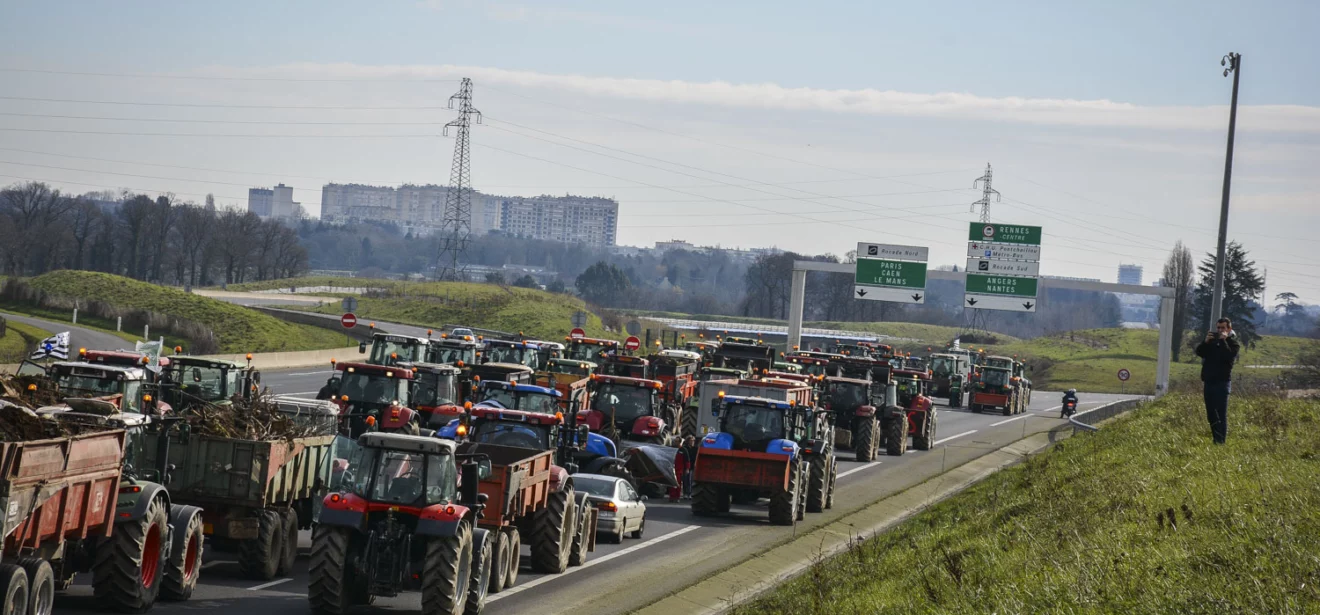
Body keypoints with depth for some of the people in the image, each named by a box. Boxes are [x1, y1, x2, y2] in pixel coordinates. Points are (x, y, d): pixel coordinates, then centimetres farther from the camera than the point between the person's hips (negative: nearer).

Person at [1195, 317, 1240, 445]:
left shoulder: (1233, 343, 1)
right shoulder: (1212, 340, 15)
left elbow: (1229, 356, -18)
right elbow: (1199, 352, 5)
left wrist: (1223, 341, -17)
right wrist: (1206, 342, -10)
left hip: (1222, 382, -6)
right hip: (1209, 381, 6)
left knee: (1221, 415, -9)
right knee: (1211, 415, 10)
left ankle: (1220, 441, -11)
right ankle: (1216, 440, 17)